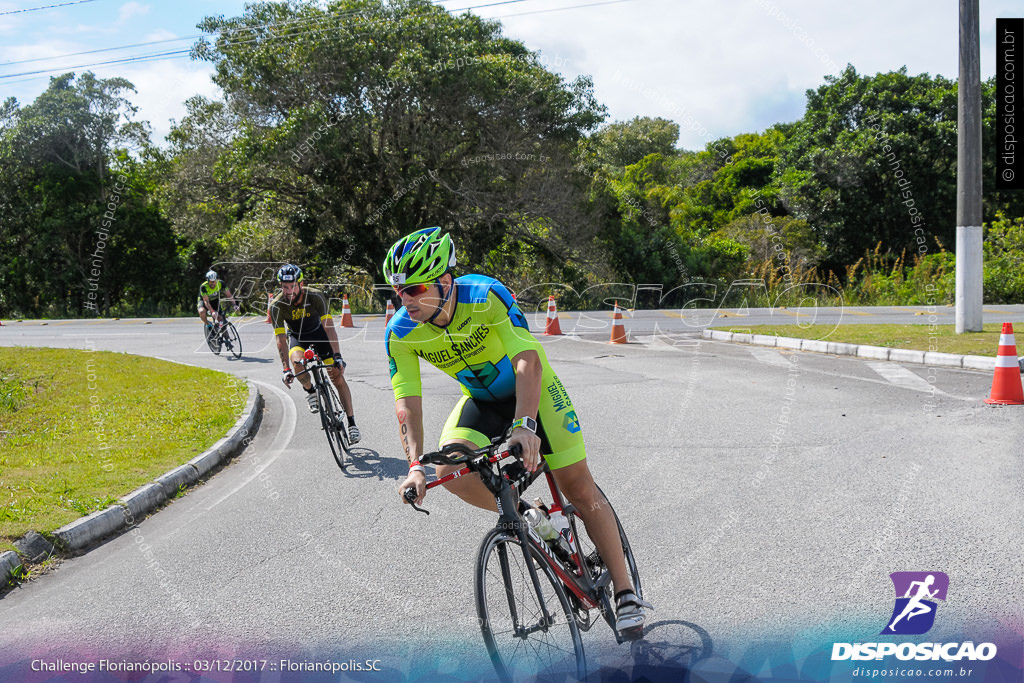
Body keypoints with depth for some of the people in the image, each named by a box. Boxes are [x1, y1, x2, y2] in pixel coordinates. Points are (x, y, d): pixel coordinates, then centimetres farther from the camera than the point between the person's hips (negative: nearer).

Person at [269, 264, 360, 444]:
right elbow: (281, 339, -25)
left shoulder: (316, 296, -29)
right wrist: (286, 369, -32)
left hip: (318, 333, 0)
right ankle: (310, 391, -3)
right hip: (297, 336, 0)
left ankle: (351, 422, -2)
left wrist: (337, 356, -39)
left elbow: (328, 327, -31)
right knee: (297, 361, -34)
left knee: (337, 376, -10)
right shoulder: (277, 305, -26)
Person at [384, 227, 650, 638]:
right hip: (480, 400, 4)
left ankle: (625, 593, 4)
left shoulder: (486, 296, -32)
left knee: (578, 486, -6)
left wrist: (524, 425, -52)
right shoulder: (400, 334, -21)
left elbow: (528, 361, -38)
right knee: (450, 470, -25)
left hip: (531, 388, -3)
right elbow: (407, 402, -21)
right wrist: (415, 465, -35)